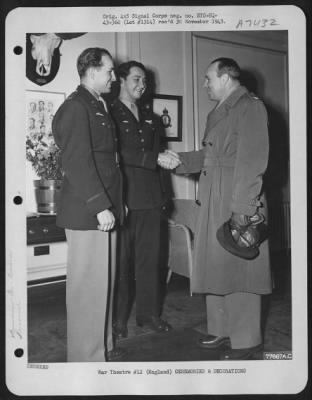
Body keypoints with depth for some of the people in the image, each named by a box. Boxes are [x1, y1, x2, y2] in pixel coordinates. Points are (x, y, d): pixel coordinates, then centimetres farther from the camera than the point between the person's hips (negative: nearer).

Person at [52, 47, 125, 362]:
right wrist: (100, 207, -20)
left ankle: (102, 347, 29)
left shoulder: (98, 106, 20)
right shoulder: (75, 107, -10)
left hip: (104, 210, 9)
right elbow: (77, 162, -18)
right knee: (88, 286, -1)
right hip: (87, 214, -9)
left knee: (103, 283, 15)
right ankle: (86, 357, 12)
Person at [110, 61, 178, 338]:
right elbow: (118, 153, -12)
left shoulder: (149, 117, 20)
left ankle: (149, 313, 19)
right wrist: (156, 158, -16)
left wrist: (160, 193, 16)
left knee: (150, 258, 8)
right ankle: (118, 318, 13)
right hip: (122, 197, -5)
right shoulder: (110, 113, 0)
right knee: (121, 260, 1)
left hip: (149, 197, 6)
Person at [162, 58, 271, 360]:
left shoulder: (250, 106, -8)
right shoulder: (216, 112, 19)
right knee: (215, 267, 13)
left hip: (238, 201, -8)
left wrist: (242, 207, -21)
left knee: (238, 269, 0)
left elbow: (252, 160, -17)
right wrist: (181, 159, 11)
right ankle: (221, 330, 28)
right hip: (211, 201, 8)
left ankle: (246, 340, 15)